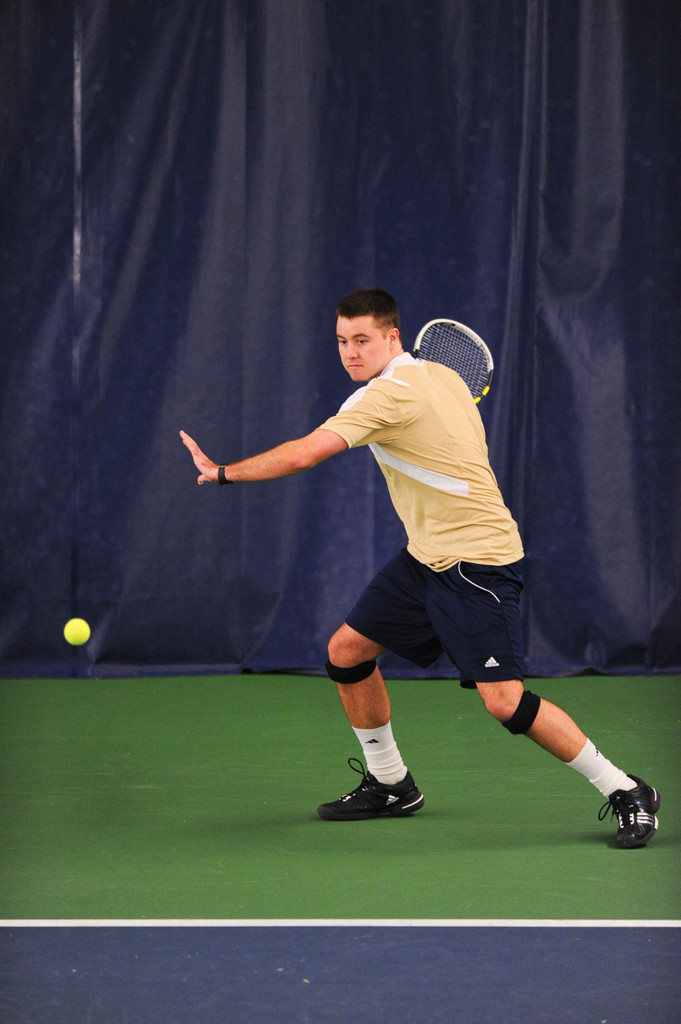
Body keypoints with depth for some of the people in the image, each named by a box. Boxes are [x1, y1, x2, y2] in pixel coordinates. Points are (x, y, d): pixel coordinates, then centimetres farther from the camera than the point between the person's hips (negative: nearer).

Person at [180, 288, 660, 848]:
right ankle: (390, 783, 24)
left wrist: (223, 471, -13)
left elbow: (302, 455, -25)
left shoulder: (387, 395, -20)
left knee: (504, 701, -17)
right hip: (426, 555, 10)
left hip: (477, 562, -10)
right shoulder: (443, 377, 8)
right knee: (347, 650, 9)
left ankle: (626, 792, -4)